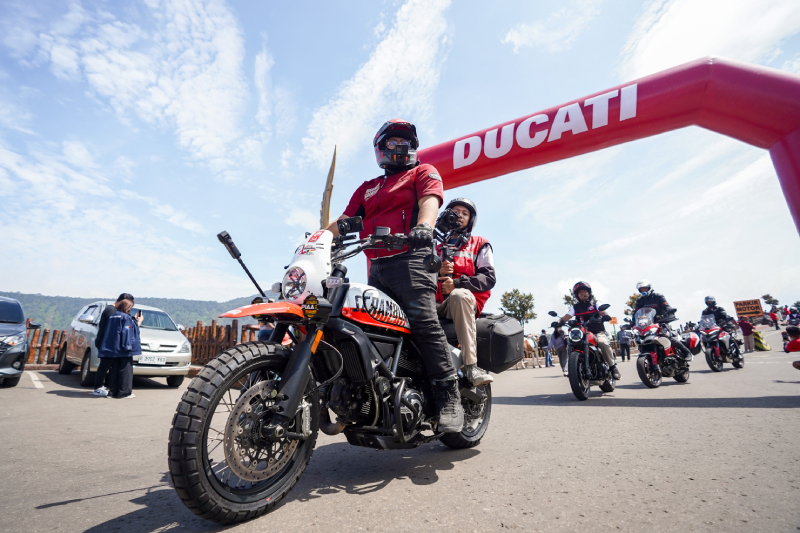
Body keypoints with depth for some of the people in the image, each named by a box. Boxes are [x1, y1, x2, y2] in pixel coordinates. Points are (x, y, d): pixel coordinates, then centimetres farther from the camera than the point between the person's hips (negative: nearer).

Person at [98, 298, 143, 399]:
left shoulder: (112, 316, 14)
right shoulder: (126, 317, -9)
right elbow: (133, 329, -13)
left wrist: (135, 319, 21)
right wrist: (139, 321, -1)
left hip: (112, 348, 7)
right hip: (123, 348, -7)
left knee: (114, 370, 12)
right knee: (125, 369, -1)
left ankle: (112, 392, 15)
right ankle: (124, 392, 1)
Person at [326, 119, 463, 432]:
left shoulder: (424, 172, 15)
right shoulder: (367, 188, 30)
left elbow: (430, 200, -6)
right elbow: (344, 221, 23)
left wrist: (424, 225, -28)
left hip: (410, 258, -5)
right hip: (377, 267, 6)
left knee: (424, 322, -19)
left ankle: (449, 399, -14)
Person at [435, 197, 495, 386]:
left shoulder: (480, 244, 19)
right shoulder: (438, 249, 28)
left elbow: (488, 277, 1)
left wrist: (457, 283, -14)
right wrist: (438, 272, -8)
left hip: (468, 301, -3)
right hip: (438, 305, 3)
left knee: (459, 295, -39)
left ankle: (471, 365, -40)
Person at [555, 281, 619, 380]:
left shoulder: (595, 304, 13)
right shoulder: (575, 307, 13)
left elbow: (602, 312, -5)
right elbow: (567, 316, -2)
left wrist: (605, 316, -30)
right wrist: (560, 322, -24)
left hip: (598, 333, -1)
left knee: (604, 344, -32)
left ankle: (613, 366, -12)